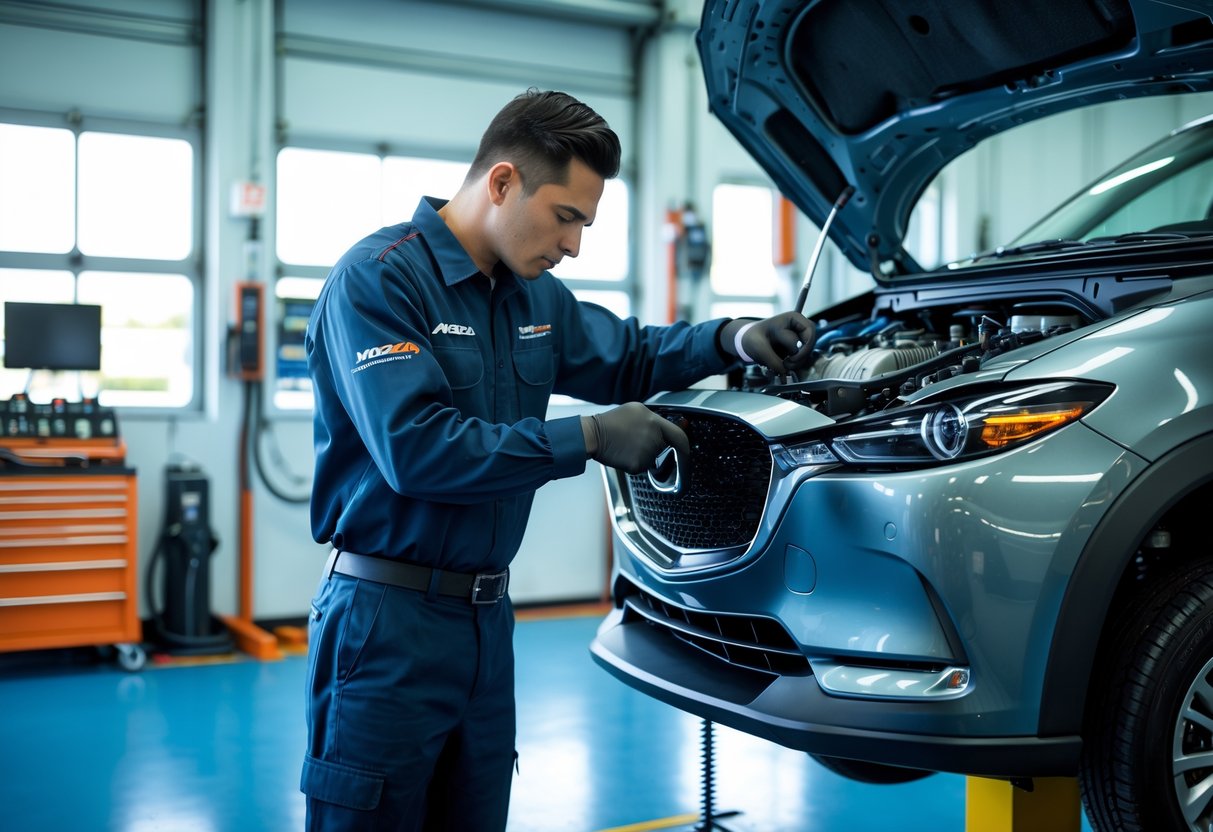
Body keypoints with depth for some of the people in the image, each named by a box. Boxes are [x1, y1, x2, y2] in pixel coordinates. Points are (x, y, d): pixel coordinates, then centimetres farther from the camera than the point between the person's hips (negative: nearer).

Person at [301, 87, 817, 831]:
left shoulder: (534, 294, 9)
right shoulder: (378, 280, -15)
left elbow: (628, 357, 23)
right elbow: (416, 449, -26)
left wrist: (733, 339, 4)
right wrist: (588, 439, -22)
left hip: (488, 618, 8)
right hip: (388, 621, -7)